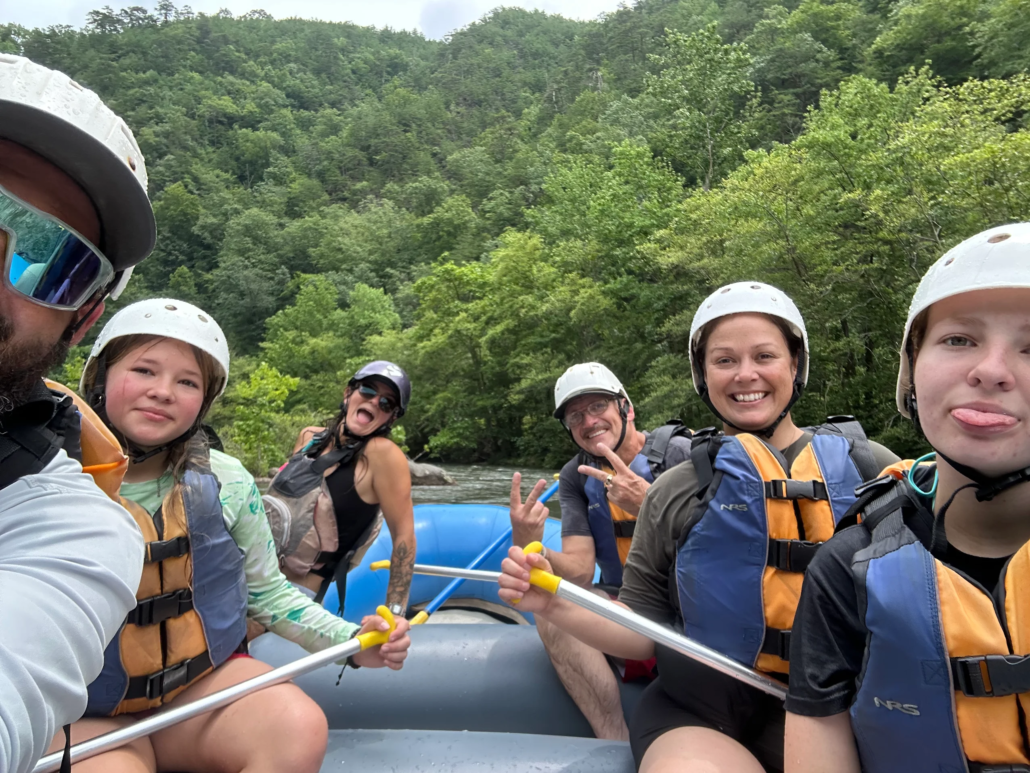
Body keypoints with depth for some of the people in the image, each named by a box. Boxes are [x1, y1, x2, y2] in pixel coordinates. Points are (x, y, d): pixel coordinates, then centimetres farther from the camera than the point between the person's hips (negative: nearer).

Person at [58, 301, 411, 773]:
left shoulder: (224, 483, -3)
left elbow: (267, 592, 4)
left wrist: (353, 642, -9)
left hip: (208, 679, 3)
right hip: (91, 718, -2)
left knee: (301, 729, -23)